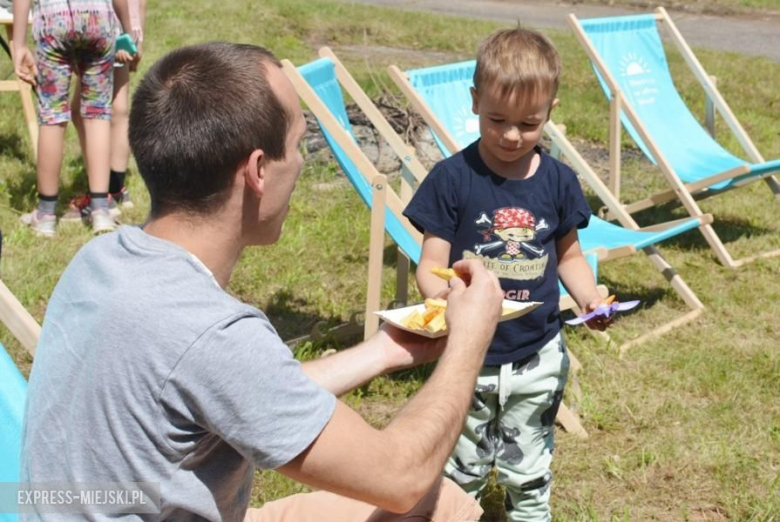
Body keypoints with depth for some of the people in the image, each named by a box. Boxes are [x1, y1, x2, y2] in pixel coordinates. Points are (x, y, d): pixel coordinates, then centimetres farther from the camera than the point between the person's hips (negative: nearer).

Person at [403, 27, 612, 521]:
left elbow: (568, 255, 10)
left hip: (537, 359, 2)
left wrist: (589, 297, -10)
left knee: (529, 474, 17)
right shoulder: (453, 178, -12)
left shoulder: (558, 180, -3)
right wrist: (441, 294, -33)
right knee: (460, 471, 13)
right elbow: (431, 264, -11)